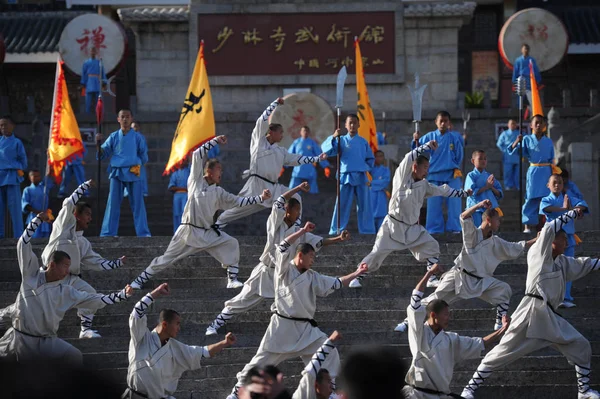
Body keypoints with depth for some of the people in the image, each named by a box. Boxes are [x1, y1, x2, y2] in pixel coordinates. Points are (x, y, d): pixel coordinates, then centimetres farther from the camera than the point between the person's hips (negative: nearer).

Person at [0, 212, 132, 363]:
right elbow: (24, 244, -5)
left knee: (75, 356, -14)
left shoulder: (66, 292, 4)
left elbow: (96, 300, 3)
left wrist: (123, 294, -5)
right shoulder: (31, 275, -1)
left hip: (47, 341, 2)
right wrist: (38, 220, -10)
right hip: (20, 338, -2)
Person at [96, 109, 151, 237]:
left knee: (138, 204, 0)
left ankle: (143, 232, 3)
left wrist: (134, 163, 0)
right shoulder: (114, 137, 8)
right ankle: (108, 233, 2)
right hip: (117, 173, 1)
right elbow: (103, 154, 5)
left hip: (134, 173, -1)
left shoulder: (137, 137, 4)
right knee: (113, 204, 0)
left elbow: (144, 157, 9)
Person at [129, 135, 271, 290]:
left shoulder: (219, 193, 9)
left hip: (208, 233, 4)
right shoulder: (196, 181, -2)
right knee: (166, 259, 0)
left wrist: (260, 198, 2)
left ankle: (232, 279, -1)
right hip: (189, 231, -4)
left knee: (231, 244, -9)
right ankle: (140, 280, 15)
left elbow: (239, 201, 10)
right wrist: (215, 141, -6)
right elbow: (197, 155, -7)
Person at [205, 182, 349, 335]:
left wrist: (339, 239, -8)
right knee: (241, 301, 4)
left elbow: (319, 242, 3)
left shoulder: (299, 232, 4)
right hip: (266, 271, -3)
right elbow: (279, 203, -21)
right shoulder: (275, 223, -8)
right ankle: (216, 324, 16)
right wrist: (298, 188, -23)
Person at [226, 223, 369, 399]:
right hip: (283, 325, -5)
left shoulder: (312, 277, 11)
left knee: (329, 354, -1)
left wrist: (356, 274, 10)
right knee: (263, 360, 0)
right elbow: (283, 247, -19)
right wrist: (303, 231, -21)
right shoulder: (284, 269, -4)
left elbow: (336, 284, 16)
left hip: (305, 328, 5)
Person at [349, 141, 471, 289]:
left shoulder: (424, 185, 8)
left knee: (432, 247, 0)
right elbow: (409, 158, -20)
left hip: (412, 228, 6)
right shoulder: (402, 177, -7)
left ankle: (432, 278, 9)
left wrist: (462, 193, 19)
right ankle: (358, 277, 7)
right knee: (377, 253, -6)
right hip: (394, 225, -6)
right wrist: (427, 146, -23)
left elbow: (442, 190, 19)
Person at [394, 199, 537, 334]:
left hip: (481, 281, 5)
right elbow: (464, 217, -24)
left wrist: (536, 241, 9)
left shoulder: (496, 243, 9)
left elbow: (515, 248, 15)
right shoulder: (472, 234, -7)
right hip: (460, 276, -5)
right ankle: (408, 322, -4)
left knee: (504, 290, -8)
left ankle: (500, 322, 4)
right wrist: (480, 205, -32)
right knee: (436, 299, -11)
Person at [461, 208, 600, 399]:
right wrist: (572, 213, -4)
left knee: (581, 347, 8)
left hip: (550, 317, 8)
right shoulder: (538, 253, -1)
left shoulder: (562, 262, 20)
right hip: (533, 311, -8)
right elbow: (549, 229, -13)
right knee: (502, 352, -7)